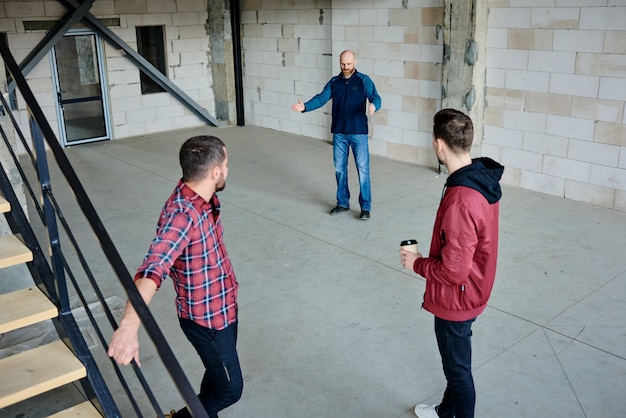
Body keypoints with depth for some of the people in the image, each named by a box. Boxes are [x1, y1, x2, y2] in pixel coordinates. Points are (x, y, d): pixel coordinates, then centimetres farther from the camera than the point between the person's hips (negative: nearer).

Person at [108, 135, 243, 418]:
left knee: (218, 374, 27)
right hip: (206, 318, -9)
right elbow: (153, 269, -50)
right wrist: (129, 325, -62)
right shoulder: (182, 214, -35)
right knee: (229, 389, 9)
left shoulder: (202, 196, -8)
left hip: (222, 307, 9)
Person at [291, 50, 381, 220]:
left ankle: (365, 206, 7)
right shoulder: (334, 82, 6)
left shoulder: (364, 80, -4)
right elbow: (321, 98, 0)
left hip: (358, 133, -4)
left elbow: (375, 97, -14)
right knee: (340, 168, 10)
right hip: (339, 133, 4)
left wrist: (373, 106, -38)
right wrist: (305, 107, -18)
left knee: (363, 169, -2)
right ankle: (343, 203, 25)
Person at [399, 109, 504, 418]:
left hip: (455, 300, -10)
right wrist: (429, 258, 12)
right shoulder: (484, 177, -5)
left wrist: (417, 263, -12)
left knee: (458, 369, 13)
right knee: (455, 362, 29)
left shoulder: (460, 201, -34)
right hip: (471, 292, 10)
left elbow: (453, 271, -29)